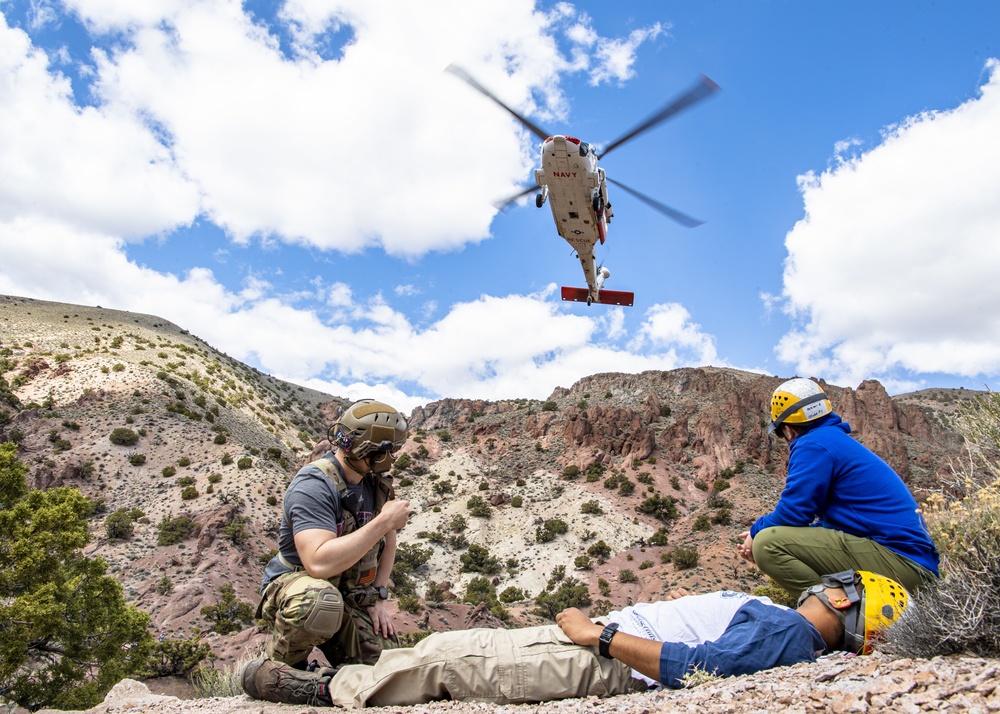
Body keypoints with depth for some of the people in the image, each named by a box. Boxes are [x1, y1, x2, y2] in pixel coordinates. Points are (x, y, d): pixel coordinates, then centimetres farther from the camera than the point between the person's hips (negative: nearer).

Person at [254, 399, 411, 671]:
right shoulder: (314, 484, -24)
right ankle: (277, 666, -9)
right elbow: (319, 563, -37)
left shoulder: (375, 484, 0)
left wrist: (378, 596, 3)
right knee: (321, 605, -41)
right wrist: (384, 521, -32)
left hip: (351, 597, 6)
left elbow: (388, 542, 15)